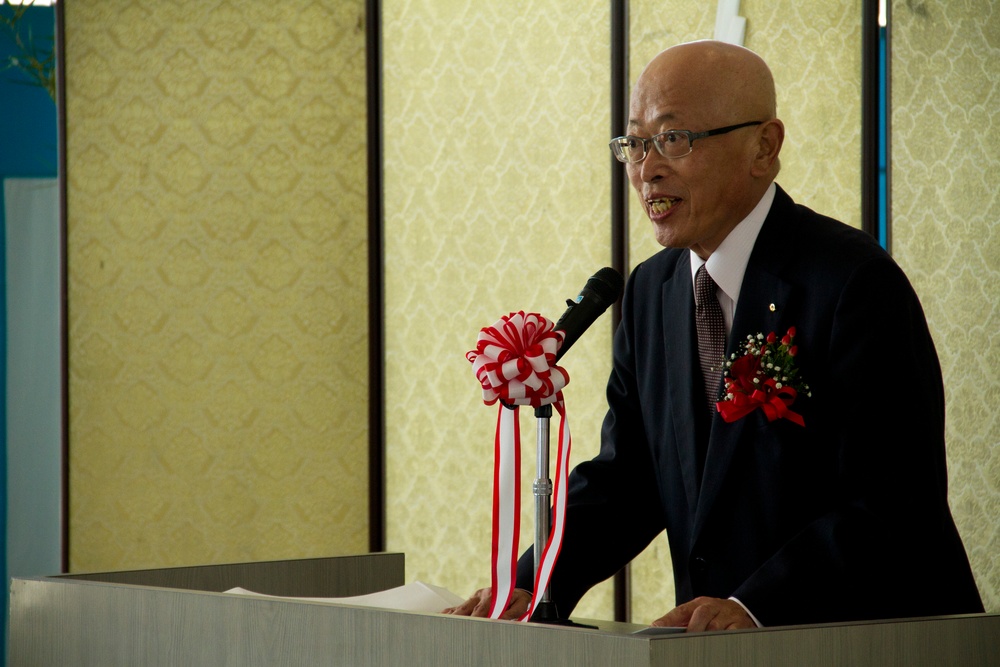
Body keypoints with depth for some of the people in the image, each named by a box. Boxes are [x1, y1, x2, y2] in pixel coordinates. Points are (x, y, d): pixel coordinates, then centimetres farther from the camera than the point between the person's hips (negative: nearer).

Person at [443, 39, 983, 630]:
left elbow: (895, 506, -15)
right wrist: (532, 588, -3)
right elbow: (623, 480, 13)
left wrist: (754, 607, -24)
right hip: (725, 650, 6)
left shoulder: (855, 282, -10)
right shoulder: (650, 291, 13)